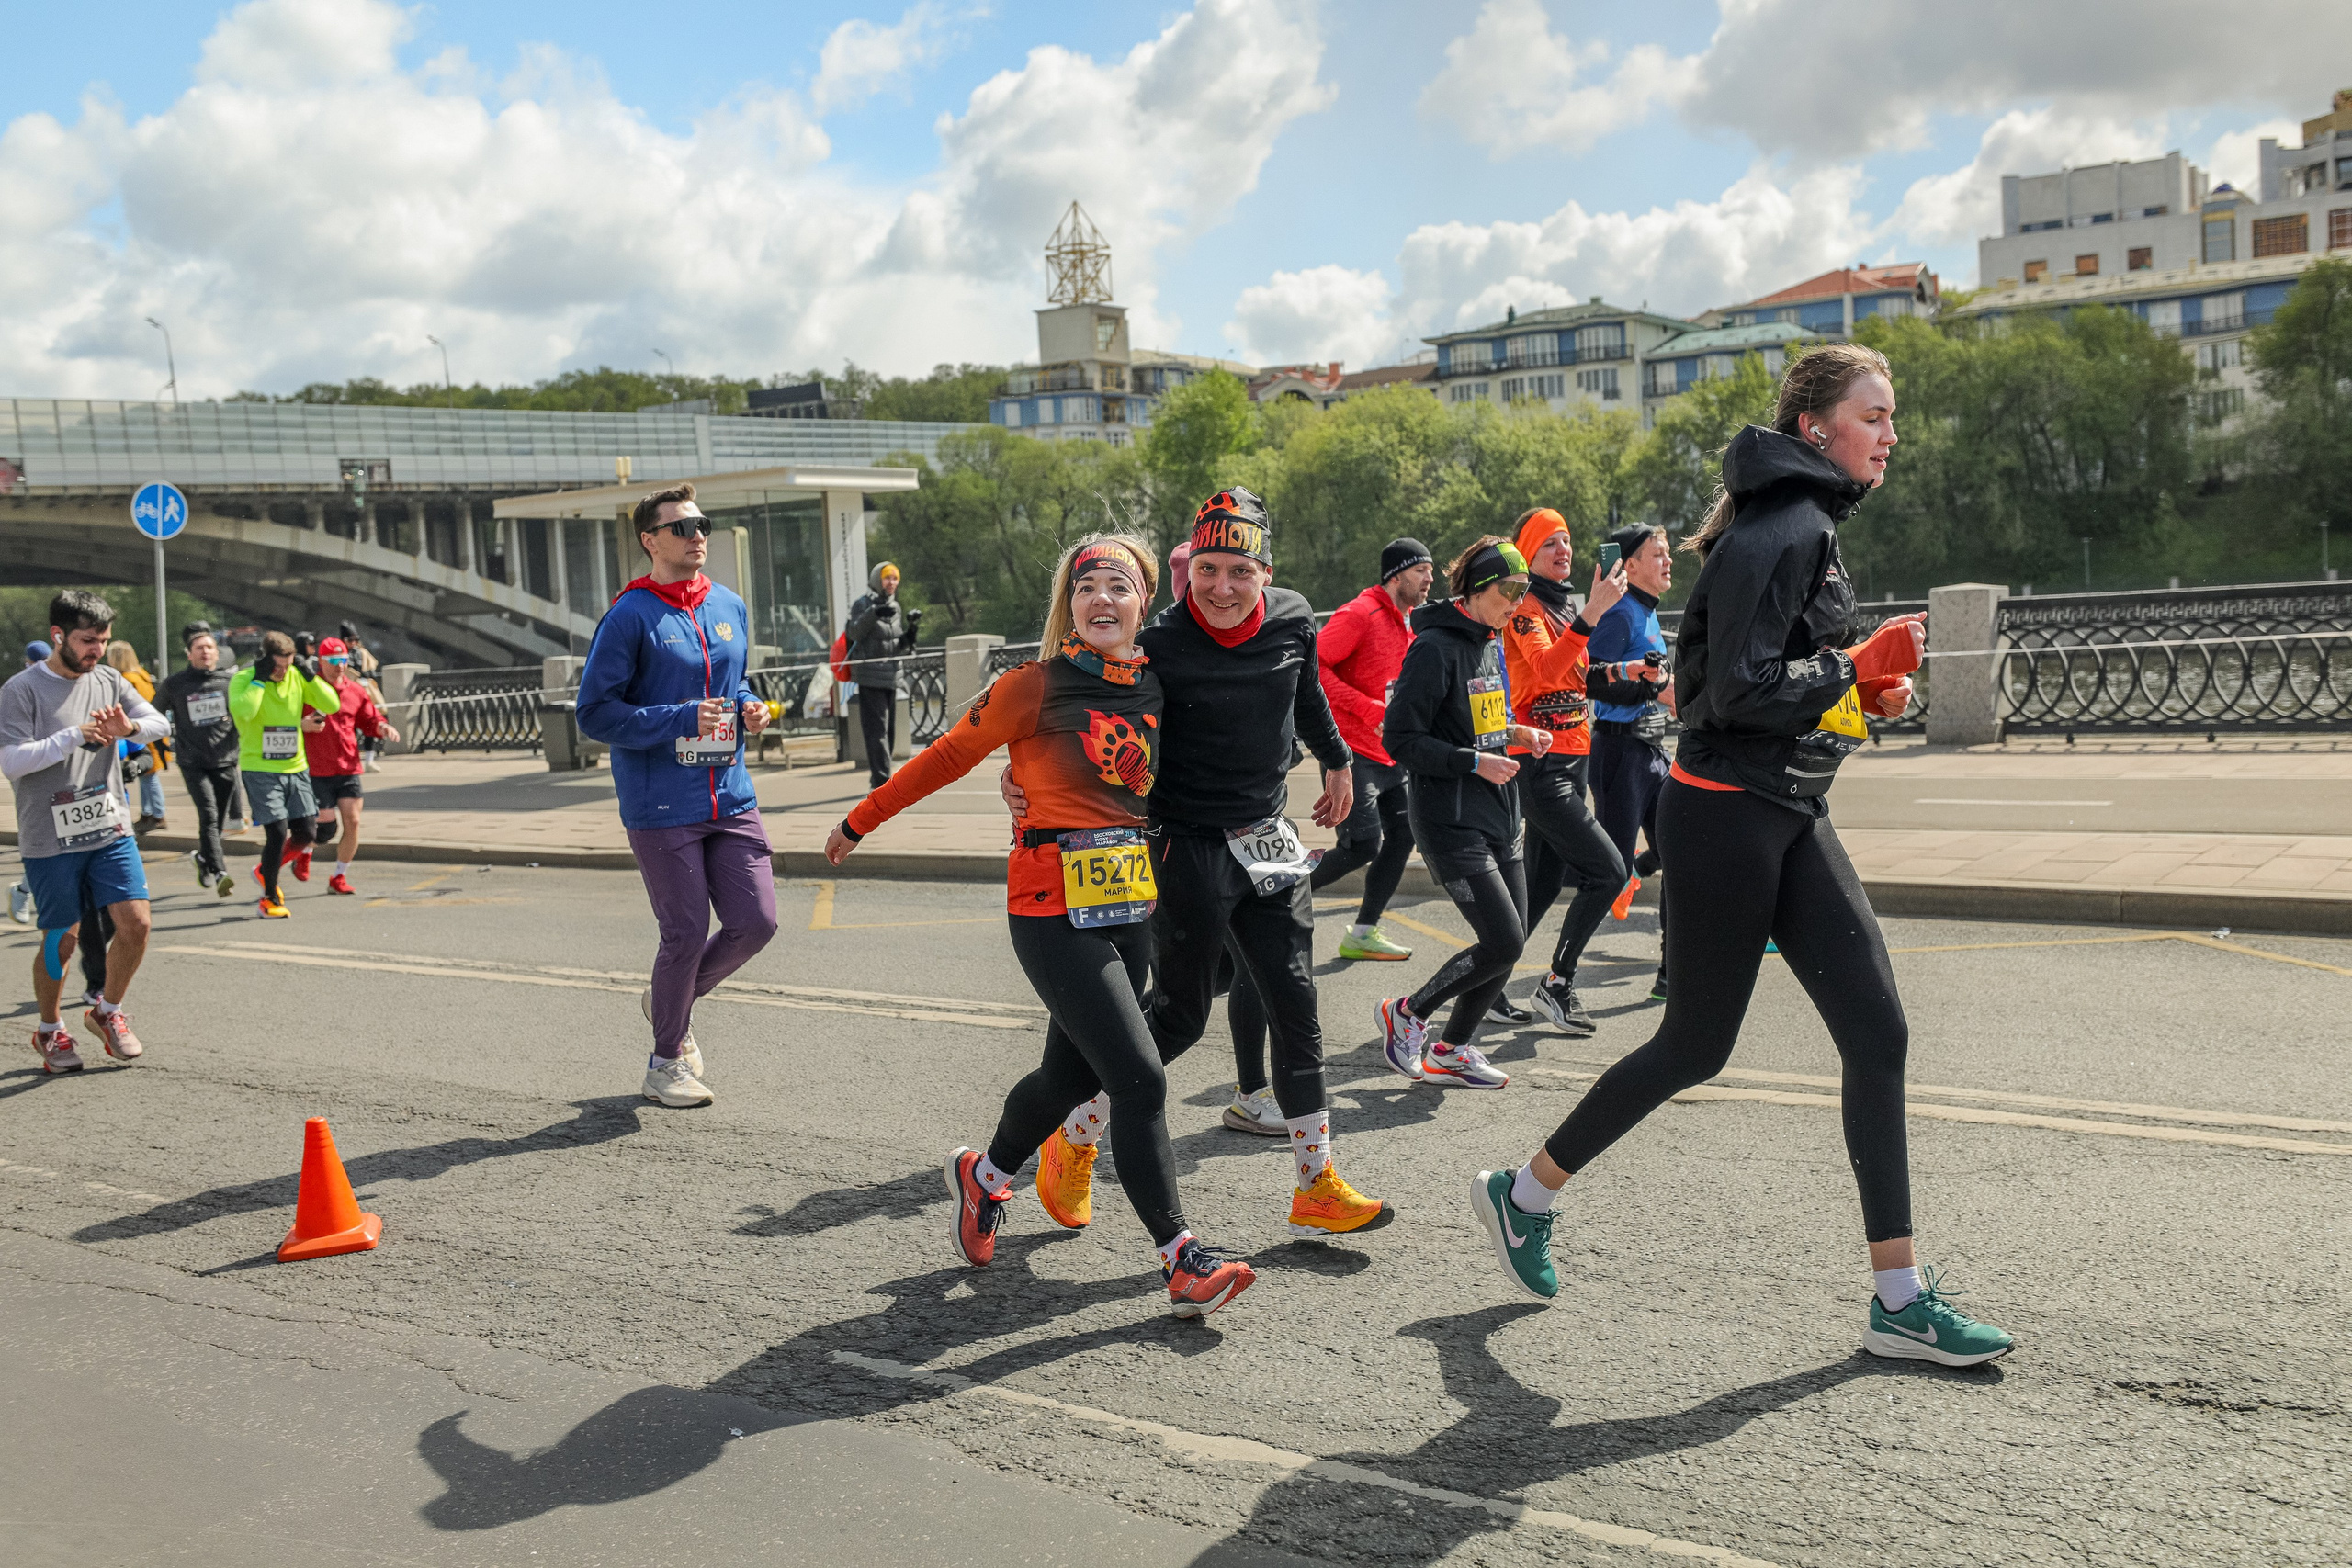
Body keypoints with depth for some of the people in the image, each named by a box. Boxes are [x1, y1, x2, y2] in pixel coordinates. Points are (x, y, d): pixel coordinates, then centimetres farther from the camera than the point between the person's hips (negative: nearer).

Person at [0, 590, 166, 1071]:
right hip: (50, 839, -4)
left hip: (111, 831, 4)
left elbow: (161, 723, 6)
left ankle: (107, 1012, 18)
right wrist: (75, 736, -22)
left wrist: (129, 728, -16)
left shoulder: (109, 680, 8)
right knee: (60, 940, 5)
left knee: (136, 923, -6)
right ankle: (50, 1031, 27)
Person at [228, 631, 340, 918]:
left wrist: (309, 675, -10)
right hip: (259, 769, -5)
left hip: (295, 767, 5)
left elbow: (332, 705, -1)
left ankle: (266, 871, 33)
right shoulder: (244, 679, -10)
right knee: (277, 832, -11)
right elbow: (242, 712, -30)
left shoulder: (297, 677, 3)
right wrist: (260, 679, -24)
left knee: (304, 833, 4)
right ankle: (270, 897, 7)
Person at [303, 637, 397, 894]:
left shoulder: (356, 691, 8)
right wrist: (304, 725, -21)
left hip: (349, 769, 4)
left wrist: (382, 727, -7)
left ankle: (339, 877, 14)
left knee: (352, 822, -2)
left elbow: (369, 720, 15)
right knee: (327, 827, -5)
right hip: (317, 771, -4)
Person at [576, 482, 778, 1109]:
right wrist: (681, 720, -20)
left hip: (731, 798, 6)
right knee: (686, 933, -1)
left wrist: (748, 707, 3)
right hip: (661, 807, -6)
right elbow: (594, 714, -11)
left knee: (755, 922, 4)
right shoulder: (630, 617, -10)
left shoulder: (730, 608, 10)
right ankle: (666, 1064, 21)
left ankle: (671, 1001, 32)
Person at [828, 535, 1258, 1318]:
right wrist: (862, 819, 8)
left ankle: (983, 1176, 43)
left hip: (1126, 907, 7)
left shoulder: (1153, 689, 7)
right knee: (1140, 1078, -10)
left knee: (1074, 1074, 16)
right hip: (1053, 908, -7)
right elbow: (948, 757, 1)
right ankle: (1182, 1261, 0)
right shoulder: (1038, 686, -10)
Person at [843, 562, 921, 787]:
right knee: (876, 730, -13)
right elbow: (854, 633, -19)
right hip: (870, 677, -7)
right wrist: (874, 613, -31)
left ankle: (878, 777, 19)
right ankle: (881, 779, -18)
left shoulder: (896, 608, 16)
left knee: (889, 731, 10)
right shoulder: (864, 604, -4)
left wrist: (911, 630, 1)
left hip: (891, 677, 7)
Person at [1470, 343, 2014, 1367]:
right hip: (1726, 819, -10)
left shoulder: (1810, 526, 16)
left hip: (1788, 818, 10)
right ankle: (1521, 1194, 24)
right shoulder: (1781, 530, -17)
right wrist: (1858, 669, -13)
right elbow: (1741, 689, -23)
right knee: (1695, 1046, 3)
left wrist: (1864, 690, 7)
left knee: (1877, 1033, 3)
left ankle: (1899, 1298, 9)